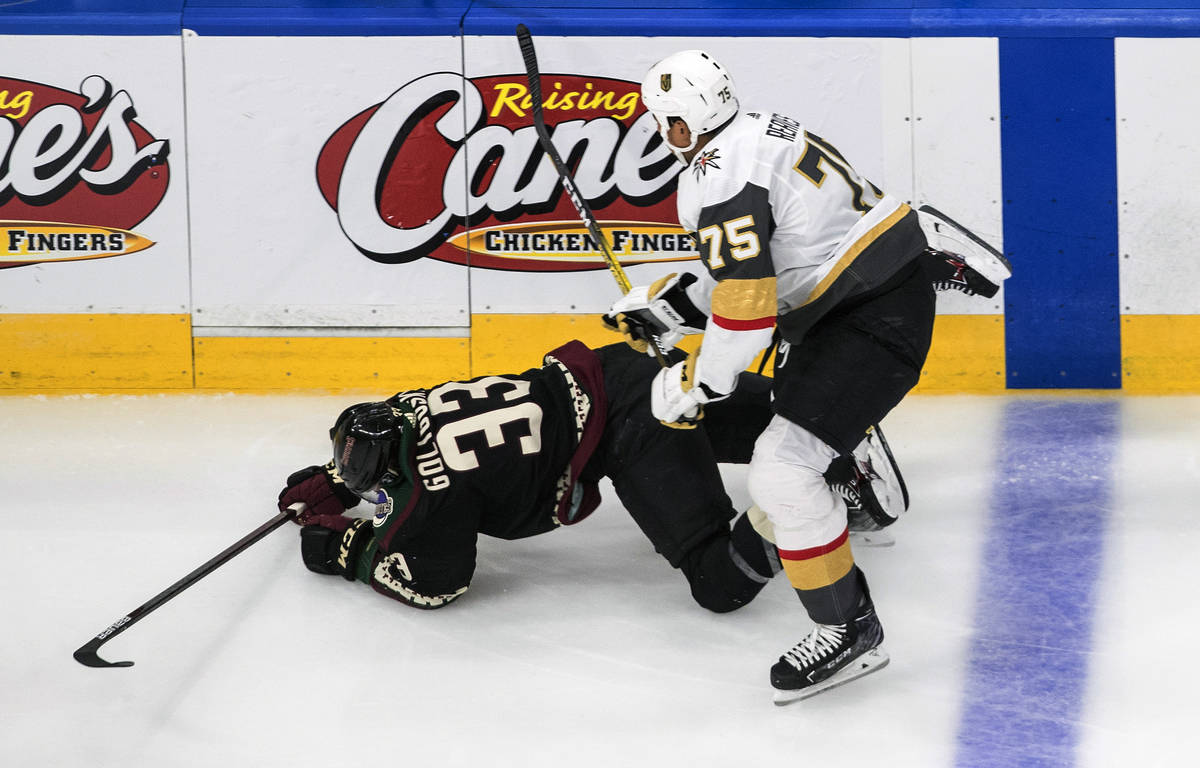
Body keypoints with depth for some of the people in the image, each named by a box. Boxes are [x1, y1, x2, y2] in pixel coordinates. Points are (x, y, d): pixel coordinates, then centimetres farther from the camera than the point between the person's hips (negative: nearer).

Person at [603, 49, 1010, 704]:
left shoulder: (718, 177, -20)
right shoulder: (763, 132, 12)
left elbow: (745, 304, -25)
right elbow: (751, 266, 21)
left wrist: (697, 386, -11)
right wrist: (666, 306, 19)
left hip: (876, 322, -11)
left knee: (783, 469, -17)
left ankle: (849, 629, -10)